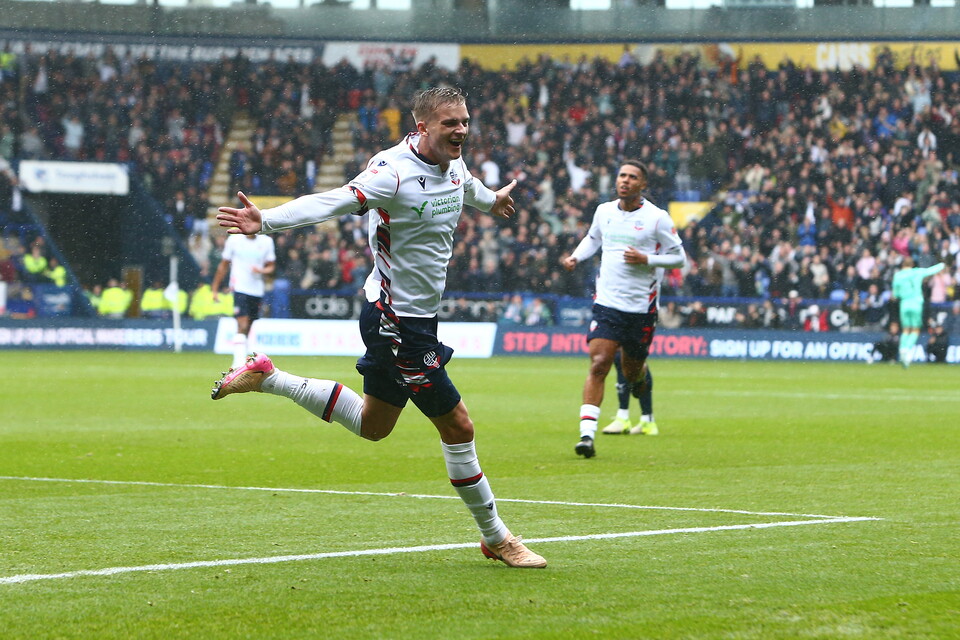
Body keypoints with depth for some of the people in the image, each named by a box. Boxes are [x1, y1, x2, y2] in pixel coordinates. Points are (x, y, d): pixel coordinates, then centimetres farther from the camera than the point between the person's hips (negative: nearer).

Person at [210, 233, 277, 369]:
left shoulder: (267, 242, 6)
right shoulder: (234, 240, 0)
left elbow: (271, 266, 12)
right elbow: (223, 266, 7)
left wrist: (261, 271, -11)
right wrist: (215, 289, 7)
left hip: (257, 290, 3)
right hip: (239, 288, -3)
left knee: (247, 329, 8)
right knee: (242, 326, -17)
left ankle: (238, 364, 18)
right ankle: (239, 362, -22)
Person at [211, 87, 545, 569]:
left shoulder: (455, 167, 4)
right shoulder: (394, 172, -23)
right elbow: (332, 203, -35)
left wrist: (490, 201, 53)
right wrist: (266, 222, -50)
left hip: (419, 318, 10)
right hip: (397, 320, -10)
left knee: (373, 425, 22)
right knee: (457, 426, -3)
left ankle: (267, 379, 29)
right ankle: (496, 539, 10)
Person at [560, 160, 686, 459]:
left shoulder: (657, 218, -5)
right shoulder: (604, 211, 7)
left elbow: (679, 257, -1)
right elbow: (593, 238, 27)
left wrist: (647, 259, -15)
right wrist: (576, 257, 8)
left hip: (641, 308, -2)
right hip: (607, 302, 2)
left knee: (632, 374, 9)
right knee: (598, 365, -15)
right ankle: (587, 434, -18)